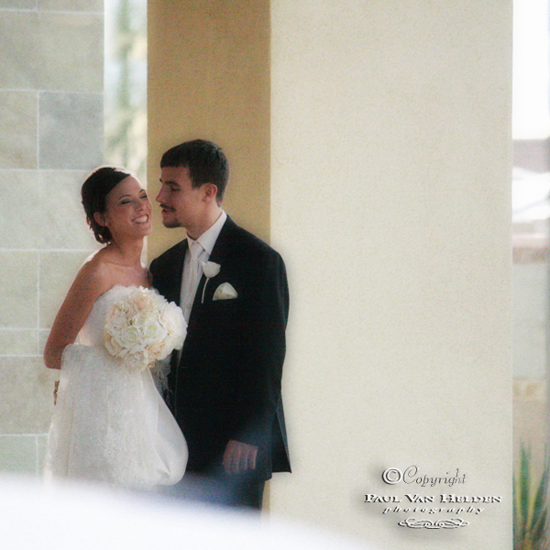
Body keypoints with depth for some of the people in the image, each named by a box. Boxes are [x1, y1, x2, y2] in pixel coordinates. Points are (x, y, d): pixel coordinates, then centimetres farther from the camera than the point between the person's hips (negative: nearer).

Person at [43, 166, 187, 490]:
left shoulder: (145, 272, 13)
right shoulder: (99, 271, -9)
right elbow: (54, 354, -8)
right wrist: (120, 357, -12)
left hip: (138, 410, 7)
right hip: (101, 411, -7)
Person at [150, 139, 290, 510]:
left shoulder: (258, 261, -6)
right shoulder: (165, 266, 15)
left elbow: (266, 355, -11)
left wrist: (247, 437, -15)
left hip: (234, 450, -6)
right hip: (178, 446, 6)